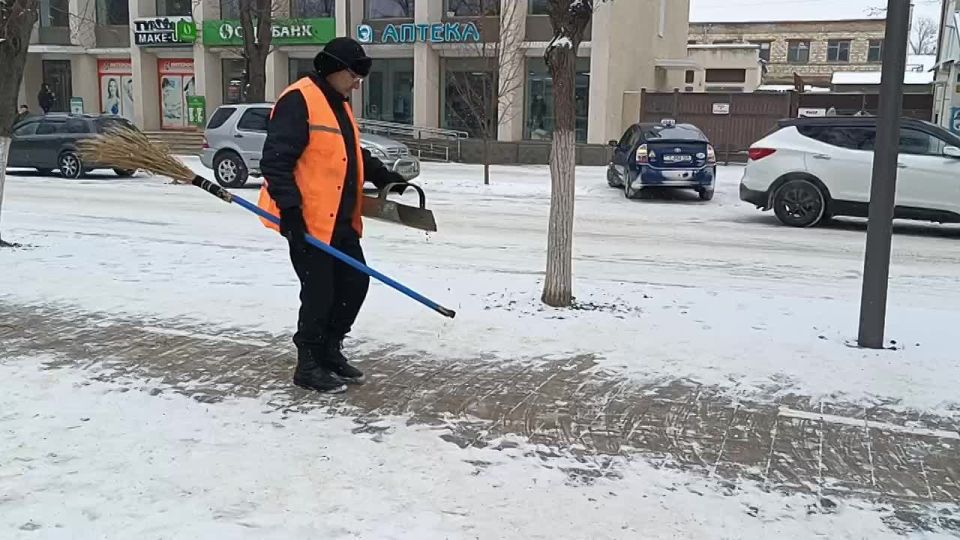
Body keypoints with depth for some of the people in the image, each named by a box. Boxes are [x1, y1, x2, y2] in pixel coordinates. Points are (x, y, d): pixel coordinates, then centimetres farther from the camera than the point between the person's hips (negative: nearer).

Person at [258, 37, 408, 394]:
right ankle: (309, 366, 15)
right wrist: (289, 208, -27)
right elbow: (275, 160, -21)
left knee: (355, 283, 13)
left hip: (340, 220, 10)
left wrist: (383, 176, 14)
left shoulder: (339, 104, 17)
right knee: (319, 293, -2)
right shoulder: (298, 101, -14)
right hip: (308, 221, -10)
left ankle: (329, 352, 29)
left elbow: (353, 155, 27)